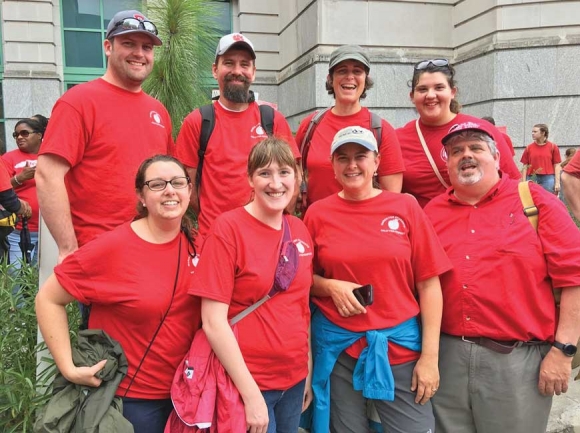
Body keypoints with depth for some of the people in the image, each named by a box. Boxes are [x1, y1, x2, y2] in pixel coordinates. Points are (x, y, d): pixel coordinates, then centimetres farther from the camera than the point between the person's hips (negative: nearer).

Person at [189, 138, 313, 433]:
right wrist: (251, 394, -16)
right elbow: (213, 322, -17)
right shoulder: (228, 228, -15)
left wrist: (308, 371, 10)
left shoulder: (300, 230, 1)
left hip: (294, 380, 6)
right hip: (247, 383, -5)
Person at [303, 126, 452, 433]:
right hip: (336, 346, 1)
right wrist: (331, 287, -13)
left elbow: (428, 284, -3)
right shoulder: (317, 213, -1)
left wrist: (430, 355, -7)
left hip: (400, 344, 0)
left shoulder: (405, 207, -3)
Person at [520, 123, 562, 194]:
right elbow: (525, 167, 6)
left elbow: (557, 166, 2)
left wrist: (557, 182, -5)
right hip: (532, 179, 1)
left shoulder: (553, 147, 3)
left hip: (548, 180, -1)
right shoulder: (529, 147, 5)